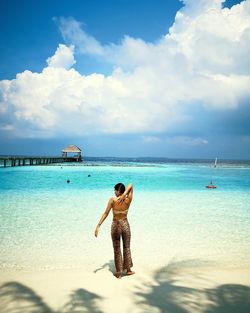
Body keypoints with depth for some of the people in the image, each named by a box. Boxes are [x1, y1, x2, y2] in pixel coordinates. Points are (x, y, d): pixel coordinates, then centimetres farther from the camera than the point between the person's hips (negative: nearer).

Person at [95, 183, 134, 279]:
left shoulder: (112, 200, -15)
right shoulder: (128, 200, -9)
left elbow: (106, 213, -15)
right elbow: (131, 185, -2)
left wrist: (98, 226, -12)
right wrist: (125, 194, -18)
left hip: (115, 225, -2)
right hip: (125, 225, 2)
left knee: (117, 249, 10)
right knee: (127, 247, 19)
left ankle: (119, 273, 19)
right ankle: (128, 270, 29)